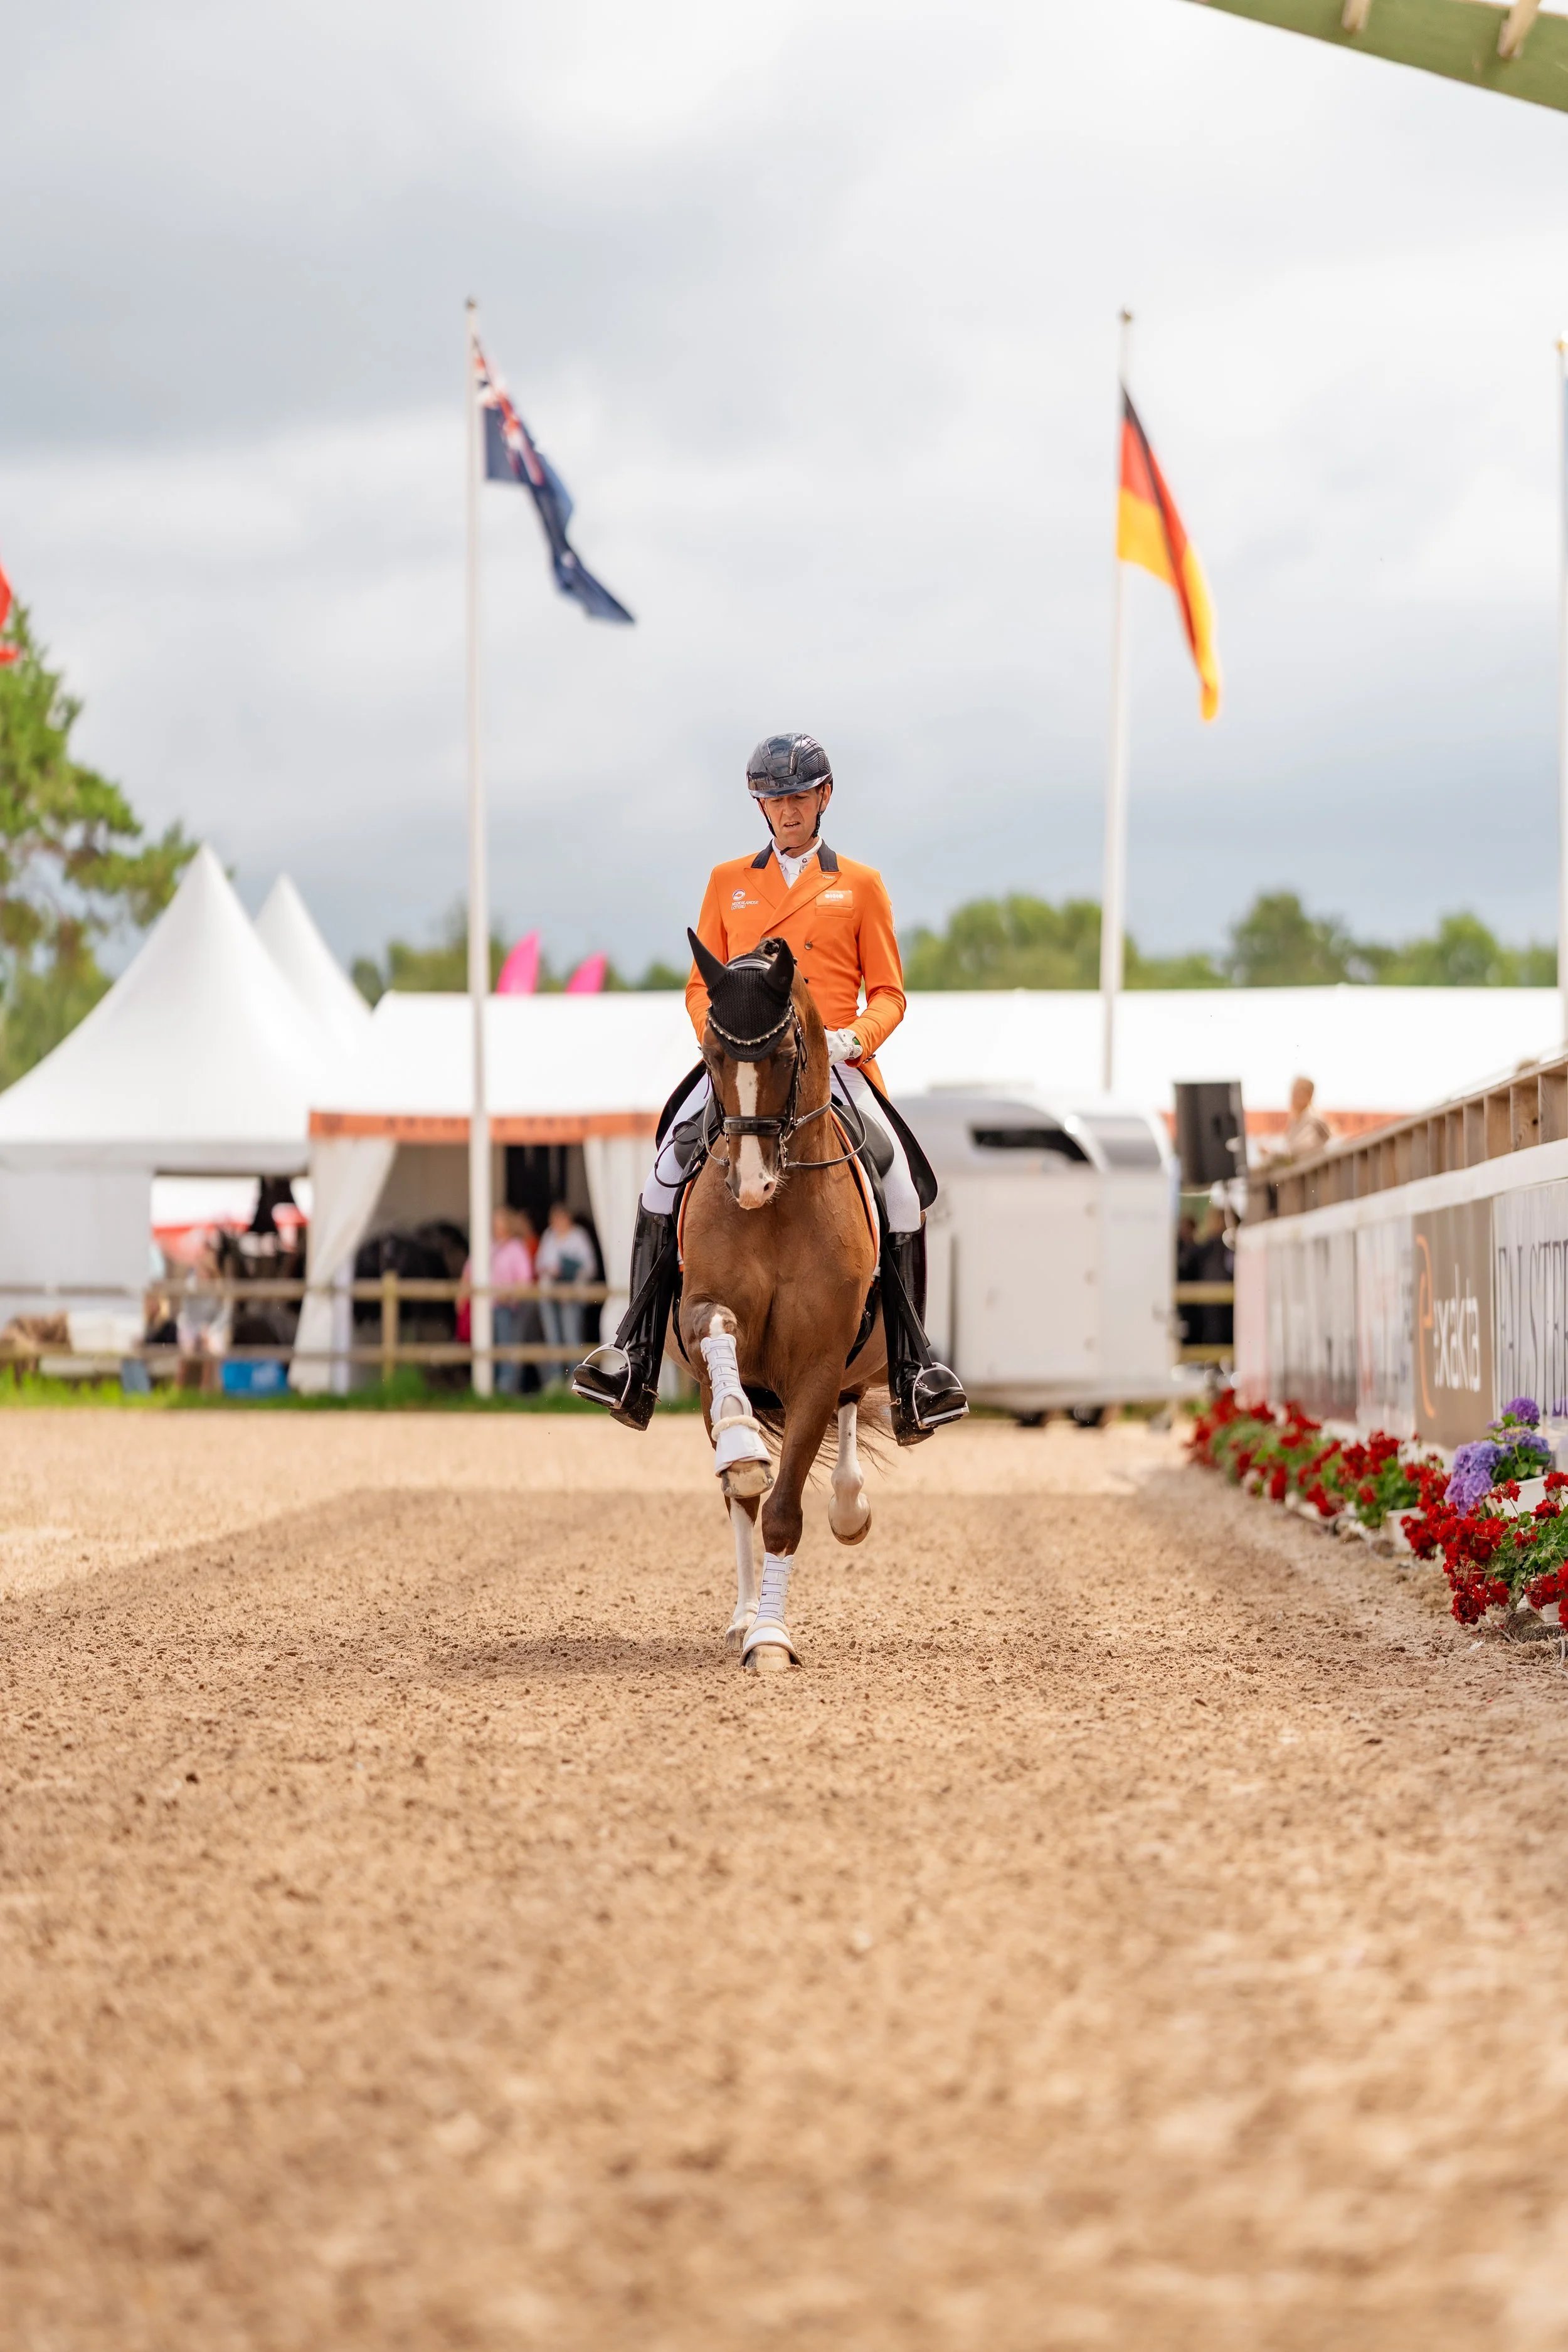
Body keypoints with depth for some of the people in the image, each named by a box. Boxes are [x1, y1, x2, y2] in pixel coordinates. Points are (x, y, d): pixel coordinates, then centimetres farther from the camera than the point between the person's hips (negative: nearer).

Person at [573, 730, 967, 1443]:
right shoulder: (728, 883, 17)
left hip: (835, 1063, -1)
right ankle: (635, 1360, -20)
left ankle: (912, 1371, -13)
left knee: (900, 1189, -22)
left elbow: (888, 995, 9)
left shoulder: (860, 886, 12)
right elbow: (701, 987, 17)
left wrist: (854, 1037, -11)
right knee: (666, 1175, -22)